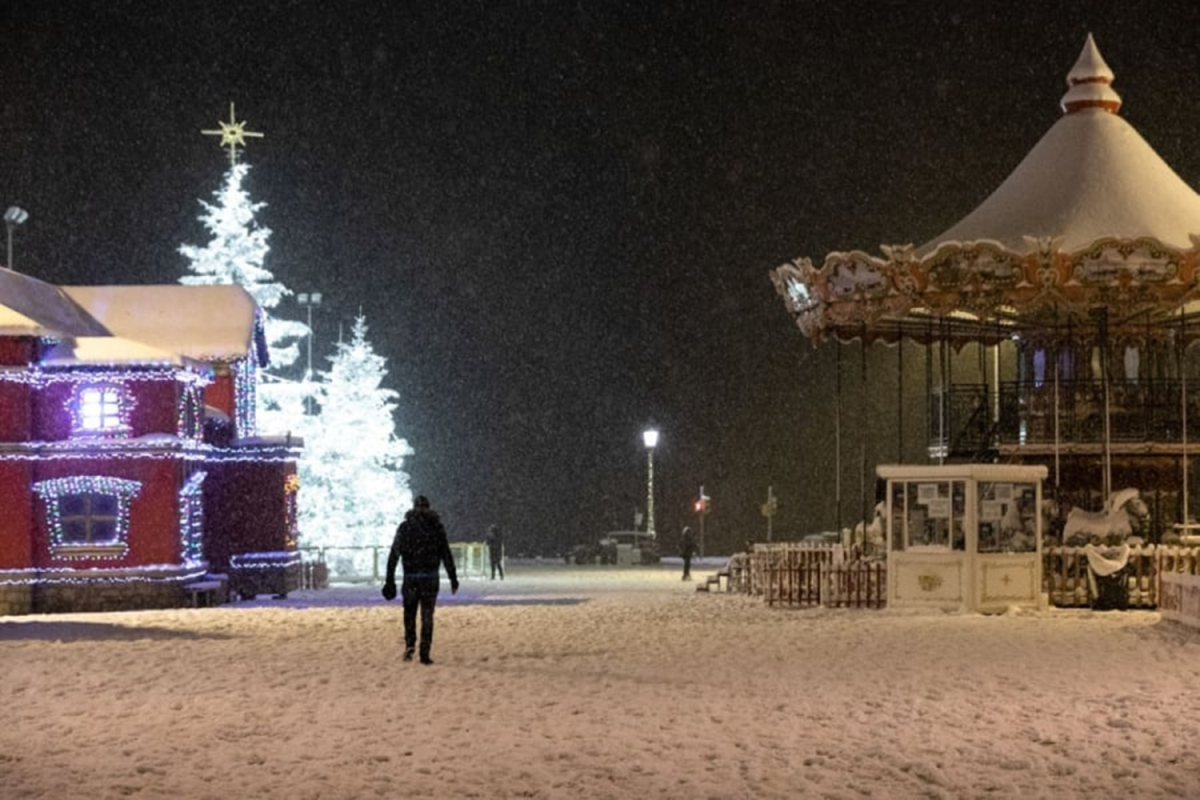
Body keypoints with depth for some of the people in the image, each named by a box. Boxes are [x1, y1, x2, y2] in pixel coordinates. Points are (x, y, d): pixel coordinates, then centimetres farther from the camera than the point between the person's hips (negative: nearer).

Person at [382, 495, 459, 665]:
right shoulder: (436, 527, 2)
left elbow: (394, 555, 0)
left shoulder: (404, 527, 2)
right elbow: (446, 555, 0)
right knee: (427, 616, 4)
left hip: (410, 576, 0)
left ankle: (410, 645, -6)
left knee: (409, 613, 14)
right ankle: (425, 654, -1)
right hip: (430, 577, 0)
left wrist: (390, 580, 2)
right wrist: (453, 579, 3)